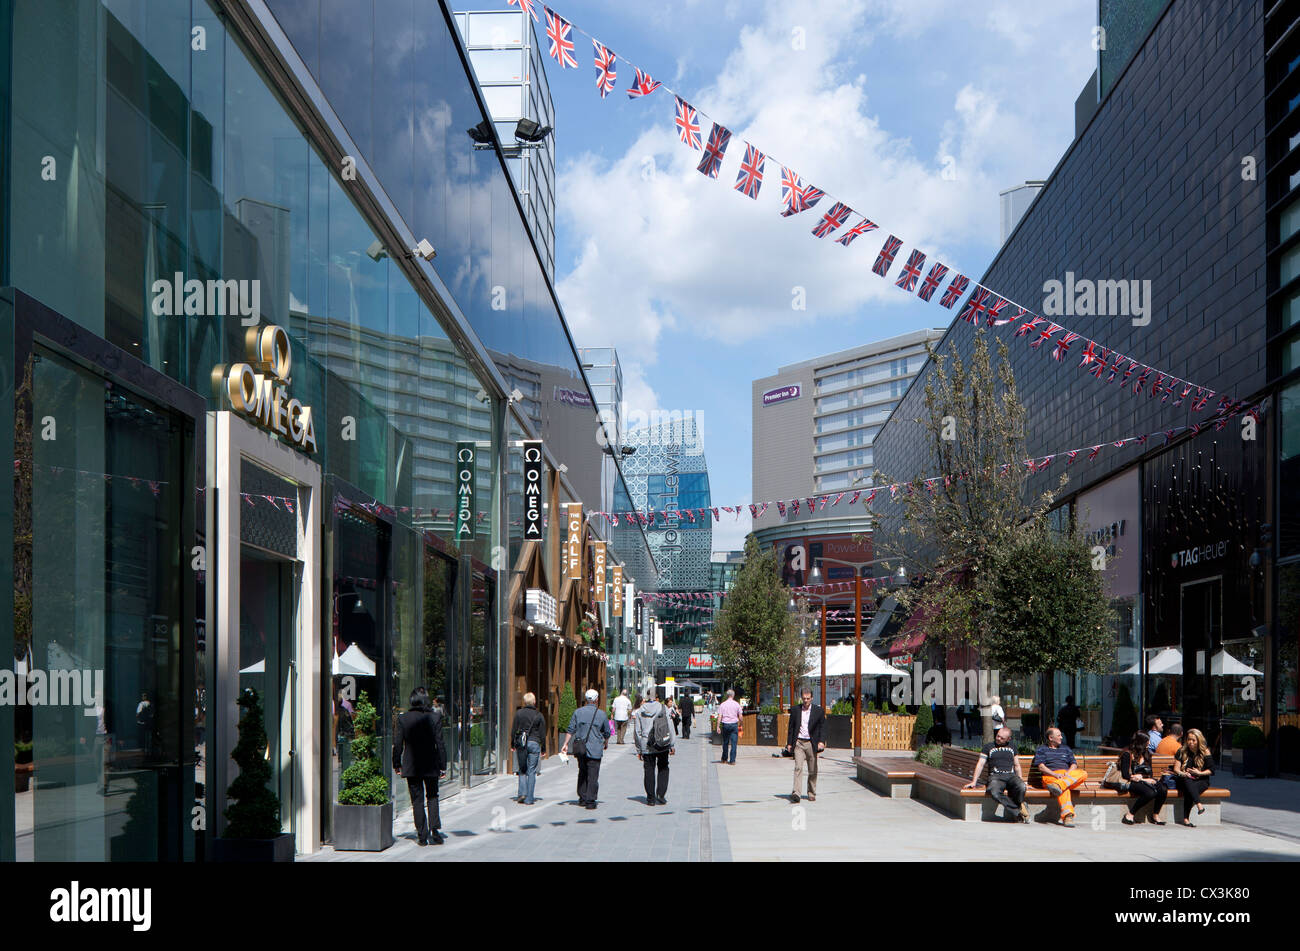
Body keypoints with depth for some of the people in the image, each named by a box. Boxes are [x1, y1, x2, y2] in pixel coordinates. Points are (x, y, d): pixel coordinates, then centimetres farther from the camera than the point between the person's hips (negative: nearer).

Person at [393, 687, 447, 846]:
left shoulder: (403, 719, -5)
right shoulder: (435, 717, -7)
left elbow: (398, 744, -2)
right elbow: (439, 743, -5)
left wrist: (397, 764, 8)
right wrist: (443, 765, 1)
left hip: (411, 766, 0)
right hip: (431, 765, 0)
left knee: (417, 800, 7)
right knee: (432, 797, 15)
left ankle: (422, 835, 5)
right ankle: (434, 830, 1)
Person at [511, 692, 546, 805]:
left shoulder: (519, 713, 2)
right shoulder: (539, 715, 0)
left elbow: (513, 730, 3)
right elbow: (542, 734, 3)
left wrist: (513, 744, 12)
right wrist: (543, 748, 10)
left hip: (521, 744, 1)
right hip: (534, 743, -1)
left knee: (522, 770, 13)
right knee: (532, 771, 3)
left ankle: (522, 793, -4)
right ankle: (529, 799, 2)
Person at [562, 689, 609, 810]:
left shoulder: (578, 712, 2)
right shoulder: (602, 714, 0)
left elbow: (570, 729, -1)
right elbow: (607, 732, 11)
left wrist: (565, 744, 1)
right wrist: (606, 743, 29)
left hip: (580, 749, 2)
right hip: (595, 749, -2)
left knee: (582, 773, 17)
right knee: (593, 775, -1)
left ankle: (582, 798, 20)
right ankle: (590, 801, -6)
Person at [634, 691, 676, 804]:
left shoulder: (640, 711, 4)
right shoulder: (663, 708, -4)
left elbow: (637, 732, 5)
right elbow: (668, 728, -8)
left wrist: (639, 750, 11)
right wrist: (672, 745, -2)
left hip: (646, 746, 2)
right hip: (662, 745, -2)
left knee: (649, 770, 7)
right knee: (663, 768, 12)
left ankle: (650, 798, 7)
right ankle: (661, 794, 3)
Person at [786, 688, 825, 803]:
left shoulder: (818, 711, 3)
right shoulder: (796, 711, 8)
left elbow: (822, 727, -1)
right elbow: (791, 728, 12)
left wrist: (821, 741, -14)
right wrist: (789, 743, 7)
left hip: (811, 744, 0)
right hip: (798, 743, 0)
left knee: (812, 771, 6)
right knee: (798, 767, -14)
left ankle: (811, 794, 19)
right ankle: (796, 793, -22)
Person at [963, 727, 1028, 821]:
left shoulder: (1012, 747, 23)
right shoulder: (988, 747, 15)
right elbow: (980, 764, 8)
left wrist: (1021, 780, 11)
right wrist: (974, 782, -2)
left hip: (1011, 775, 2)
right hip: (995, 776, -2)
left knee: (1021, 787, -35)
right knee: (995, 792, -38)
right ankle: (1018, 811, -27)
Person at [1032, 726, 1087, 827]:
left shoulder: (1066, 749, 31)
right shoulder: (1041, 750, 18)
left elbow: (1074, 764, 21)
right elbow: (1041, 767, 4)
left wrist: (1068, 772, -4)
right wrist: (1055, 774, -13)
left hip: (1067, 774, 4)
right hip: (1050, 776, -4)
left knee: (1083, 773, -31)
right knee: (1064, 789, -39)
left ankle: (1058, 785, -53)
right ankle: (1067, 815, -57)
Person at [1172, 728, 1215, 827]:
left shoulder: (1205, 752, 6)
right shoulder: (1182, 752, 10)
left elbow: (1211, 771, 5)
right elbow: (1176, 769, 7)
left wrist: (1199, 773, -10)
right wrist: (1183, 774, -14)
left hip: (1201, 780, -1)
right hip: (1185, 780, 1)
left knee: (1189, 791, -35)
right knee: (1187, 781, -37)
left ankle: (1186, 818, -38)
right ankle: (1199, 805, -53)